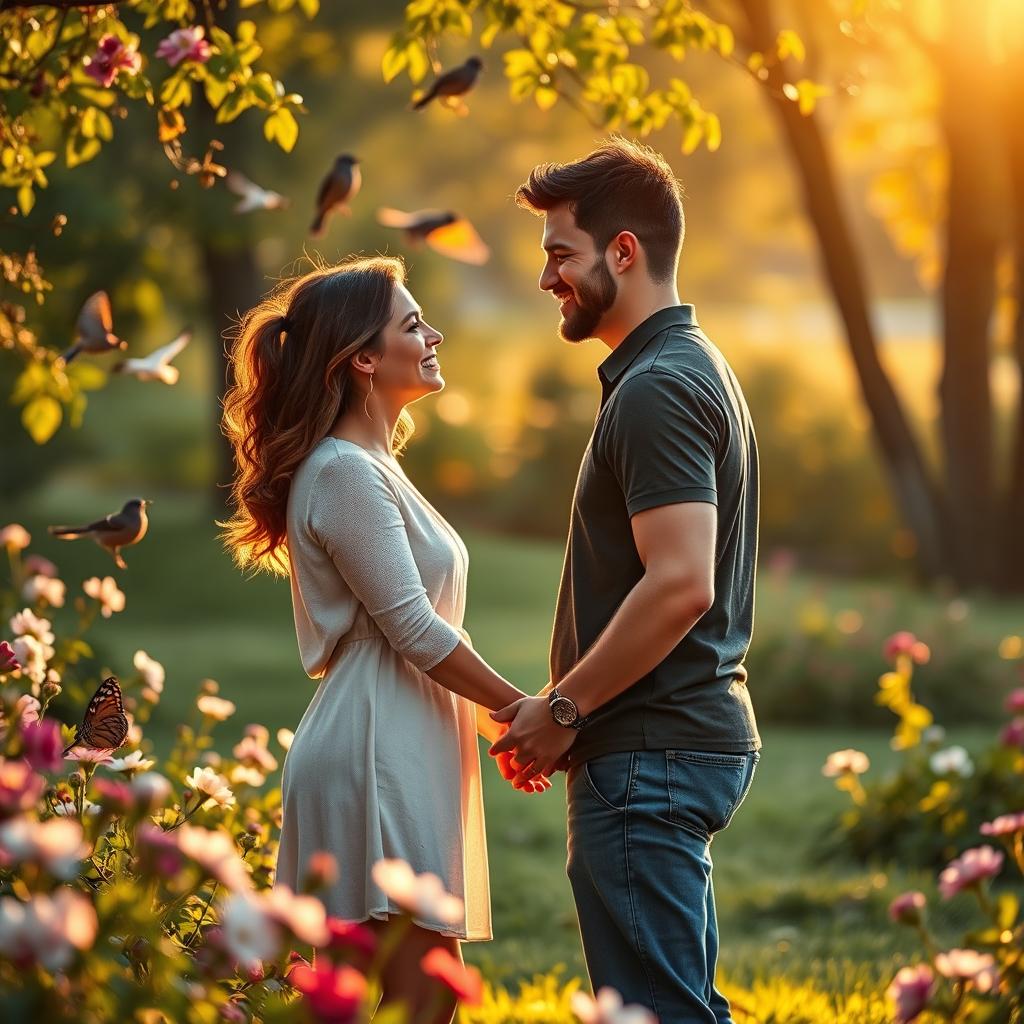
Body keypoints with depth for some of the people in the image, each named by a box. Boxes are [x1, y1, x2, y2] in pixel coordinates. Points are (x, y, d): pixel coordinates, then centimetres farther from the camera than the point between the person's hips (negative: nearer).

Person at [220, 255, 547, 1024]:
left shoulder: (374, 468, 20)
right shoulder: (345, 473, -12)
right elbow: (413, 629, -16)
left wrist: (492, 721, 16)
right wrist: (519, 710, -7)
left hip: (406, 750, 10)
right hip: (378, 754, -10)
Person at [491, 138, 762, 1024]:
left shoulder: (657, 388, -16)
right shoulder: (697, 369, 17)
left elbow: (680, 584, -25)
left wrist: (563, 708, -14)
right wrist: (569, 714, 17)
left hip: (649, 753, -11)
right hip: (698, 735, 11)